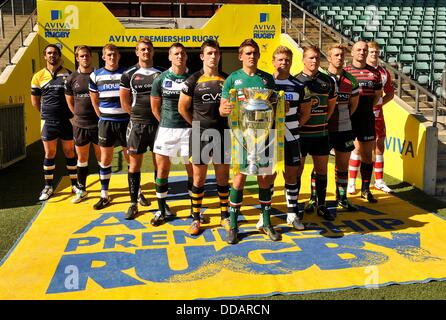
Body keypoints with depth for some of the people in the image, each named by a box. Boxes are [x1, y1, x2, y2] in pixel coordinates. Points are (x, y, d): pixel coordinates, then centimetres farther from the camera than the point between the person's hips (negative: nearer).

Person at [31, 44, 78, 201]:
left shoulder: (68, 75, 0)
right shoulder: (38, 76, 4)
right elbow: (35, 101, 12)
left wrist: (72, 113, 2)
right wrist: (47, 113, 10)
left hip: (67, 120, -1)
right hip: (48, 121, 1)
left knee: (70, 152, 8)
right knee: (49, 154, 8)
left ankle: (75, 184, 18)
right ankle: (48, 187, 18)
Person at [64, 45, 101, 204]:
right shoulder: (71, 78, 4)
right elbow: (69, 101, 12)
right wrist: (79, 115, 6)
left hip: (98, 124, -2)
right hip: (80, 125, 3)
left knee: (101, 158, 5)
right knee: (81, 158, 12)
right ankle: (81, 189, 25)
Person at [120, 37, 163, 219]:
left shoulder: (161, 73, 5)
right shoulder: (129, 75, 3)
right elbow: (124, 101, 8)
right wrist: (137, 116, 5)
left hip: (157, 124, 0)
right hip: (136, 124, 0)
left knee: (159, 163, 6)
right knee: (134, 164, 3)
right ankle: (133, 204, 12)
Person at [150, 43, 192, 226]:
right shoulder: (161, 79, 2)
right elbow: (155, 107, 8)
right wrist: (165, 123, 7)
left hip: (189, 129, -1)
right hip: (166, 129, 1)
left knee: (192, 168, 5)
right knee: (162, 169, 4)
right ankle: (162, 209, 18)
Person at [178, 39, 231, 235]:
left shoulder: (227, 80, 5)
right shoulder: (194, 80, -1)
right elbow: (182, 108, 4)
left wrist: (228, 124, 5)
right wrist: (198, 125, 5)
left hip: (222, 135, 2)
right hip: (200, 136, -2)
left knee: (223, 177, 9)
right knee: (198, 178, 3)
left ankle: (224, 216, 23)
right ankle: (195, 219, 15)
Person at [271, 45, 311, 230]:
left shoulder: (298, 85, 6)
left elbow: (306, 111, 12)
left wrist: (296, 125, 2)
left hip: (290, 137, 2)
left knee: (292, 175, 8)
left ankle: (292, 213, 20)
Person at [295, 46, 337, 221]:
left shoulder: (328, 81, 5)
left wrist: (323, 121, 10)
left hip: (321, 134, 3)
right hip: (300, 134, -3)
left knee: (321, 171, 9)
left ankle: (321, 206, 22)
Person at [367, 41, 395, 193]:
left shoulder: (384, 72, 9)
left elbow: (390, 92, 14)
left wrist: (380, 101, -4)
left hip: (377, 114, 5)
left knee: (379, 145, 9)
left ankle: (379, 181, 21)